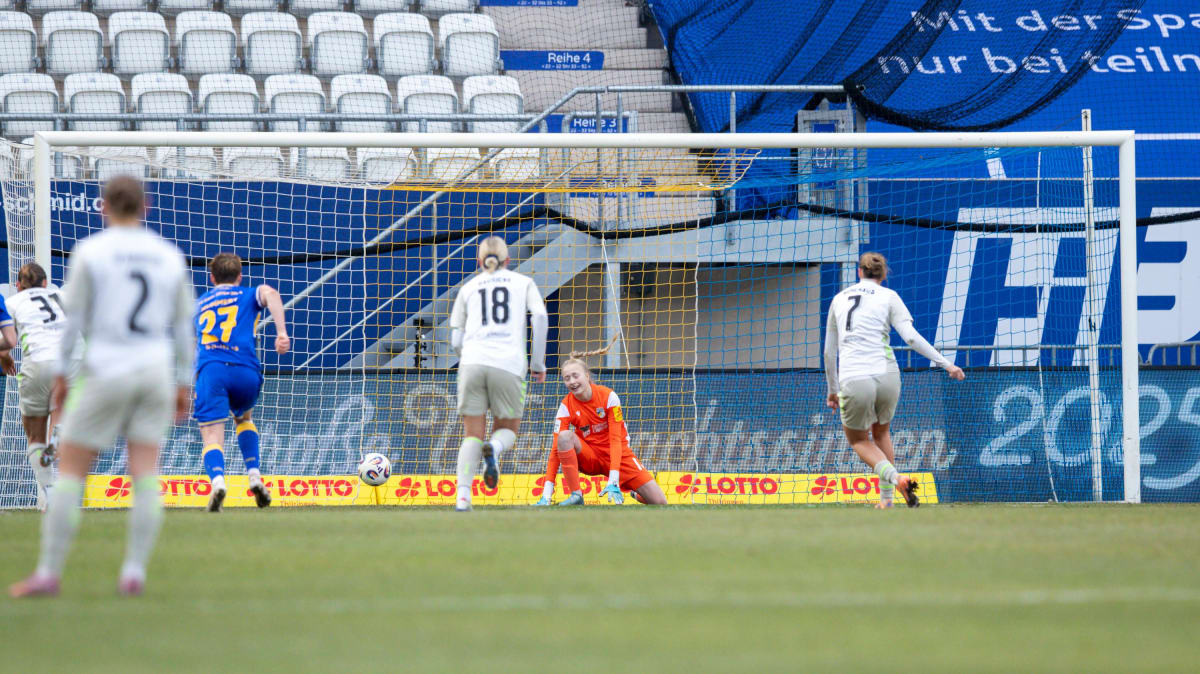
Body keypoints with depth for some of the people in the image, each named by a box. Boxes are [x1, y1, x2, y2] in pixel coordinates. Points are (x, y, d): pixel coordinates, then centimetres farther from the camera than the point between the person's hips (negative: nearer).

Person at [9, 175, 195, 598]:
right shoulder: (170, 257, 7)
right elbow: (182, 327, 9)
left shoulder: (89, 253, -5)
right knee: (145, 474, 2)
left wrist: (60, 374, 1)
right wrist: (184, 385, 15)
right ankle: (134, 573, -7)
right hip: (155, 372, 4)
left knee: (70, 471, 1)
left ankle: (49, 573, -1)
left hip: (105, 372, -3)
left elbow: (74, 319, -5)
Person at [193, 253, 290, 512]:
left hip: (209, 370, 0)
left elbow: (191, 347, 36)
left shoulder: (199, 304, 30)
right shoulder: (249, 295, 22)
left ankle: (217, 480, -39)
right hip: (247, 371, 1)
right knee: (243, 417, 31)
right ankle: (254, 476, 14)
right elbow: (270, 294, -1)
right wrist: (282, 332, -11)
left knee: (212, 437, -7)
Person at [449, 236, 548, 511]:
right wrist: (538, 362, 8)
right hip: (509, 364, -1)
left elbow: (456, 340, 16)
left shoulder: (469, 287, 19)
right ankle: (495, 448, -23)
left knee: (472, 434, 7)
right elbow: (540, 317, 1)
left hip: (472, 363, 1)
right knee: (508, 430, 15)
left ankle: (463, 496, -13)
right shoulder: (523, 282, 17)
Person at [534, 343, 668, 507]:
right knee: (565, 436, -32)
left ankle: (636, 493, 24)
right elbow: (556, 449, -16)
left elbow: (616, 439, -19)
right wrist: (546, 495, -26)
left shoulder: (608, 396, -15)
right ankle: (576, 496, -26)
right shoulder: (566, 406, -11)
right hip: (589, 458, 0)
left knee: (660, 503, -13)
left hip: (617, 454, 0)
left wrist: (613, 481, -32)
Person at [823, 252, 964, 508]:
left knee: (858, 439, 19)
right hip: (886, 376, 1)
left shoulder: (839, 299, 16)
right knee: (881, 431, 28)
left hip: (852, 381, -1)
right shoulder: (888, 297, 8)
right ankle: (886, 497, 24)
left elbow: (829, 351, 21)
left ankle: (895, 478, -8)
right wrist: (946, 363, -4)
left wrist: (833, 389, 32)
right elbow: (911, 336, -6)